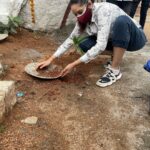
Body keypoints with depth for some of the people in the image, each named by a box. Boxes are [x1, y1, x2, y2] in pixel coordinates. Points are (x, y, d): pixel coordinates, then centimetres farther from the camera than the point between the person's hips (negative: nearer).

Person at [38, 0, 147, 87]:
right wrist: (51, 59, -11)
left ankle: (115, 70, -26)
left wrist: (74, 64, -36)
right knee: (84, 45, -14)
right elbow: (70, 40, -4)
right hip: (115, 40, 6)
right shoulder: (83, 19, -8)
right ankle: (117, 56, 6)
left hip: (135, 38, -6)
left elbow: (101, 46, -38)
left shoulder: (103, 10, -31)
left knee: (121, 20, -38)